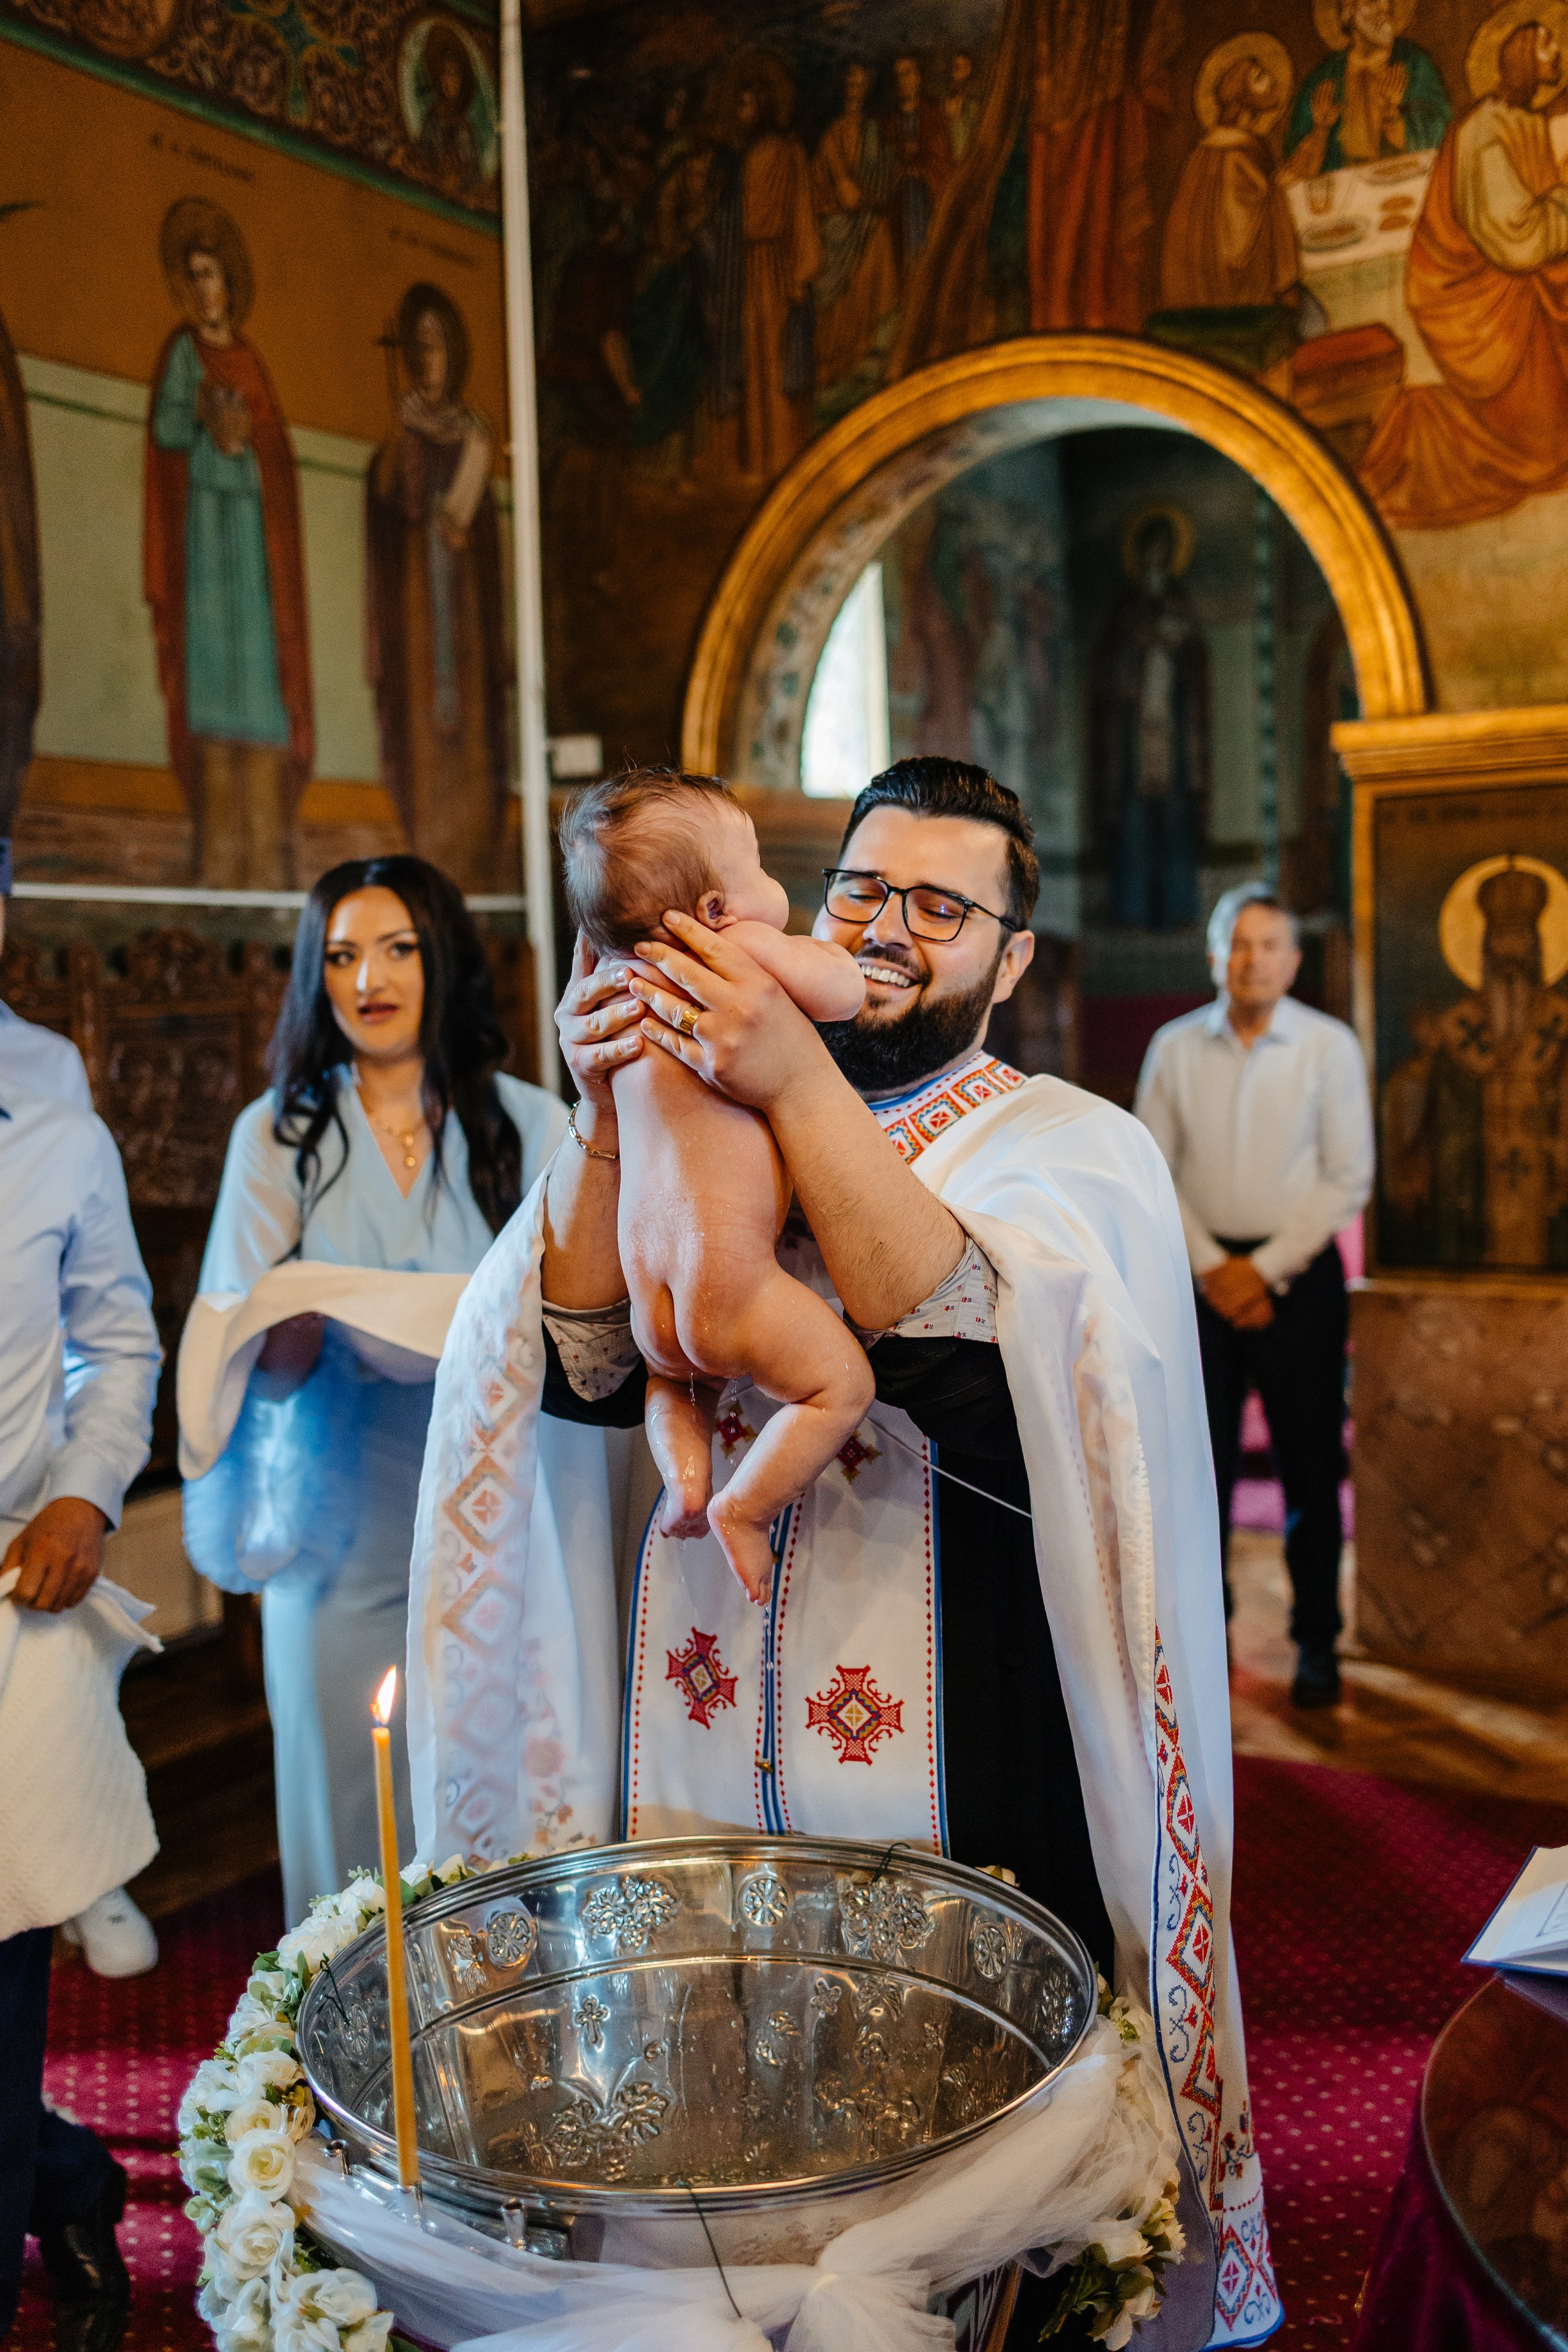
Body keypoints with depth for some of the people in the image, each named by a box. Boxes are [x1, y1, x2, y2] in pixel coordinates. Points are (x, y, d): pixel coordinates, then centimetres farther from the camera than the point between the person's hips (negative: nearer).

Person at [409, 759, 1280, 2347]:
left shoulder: (1074, 1148, -3)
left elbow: (980, 1363, -24)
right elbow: (581, 1370, -5)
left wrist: (802, 1094, -29)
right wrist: (608, 1123, -19)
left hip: (960, 1790, -3)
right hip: (699, 1761, 3)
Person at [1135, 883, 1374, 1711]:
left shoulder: (1330, 1047, -2)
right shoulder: (1175, 1048, 3)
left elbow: (1348, 1178, -3)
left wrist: (1265, 1268, -8)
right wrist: (1210, 1266, -6)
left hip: (1297, 1273, -1)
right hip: (1204, 1272, 2)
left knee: (1311, 1469, 2)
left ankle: (1317, 1642, 15)